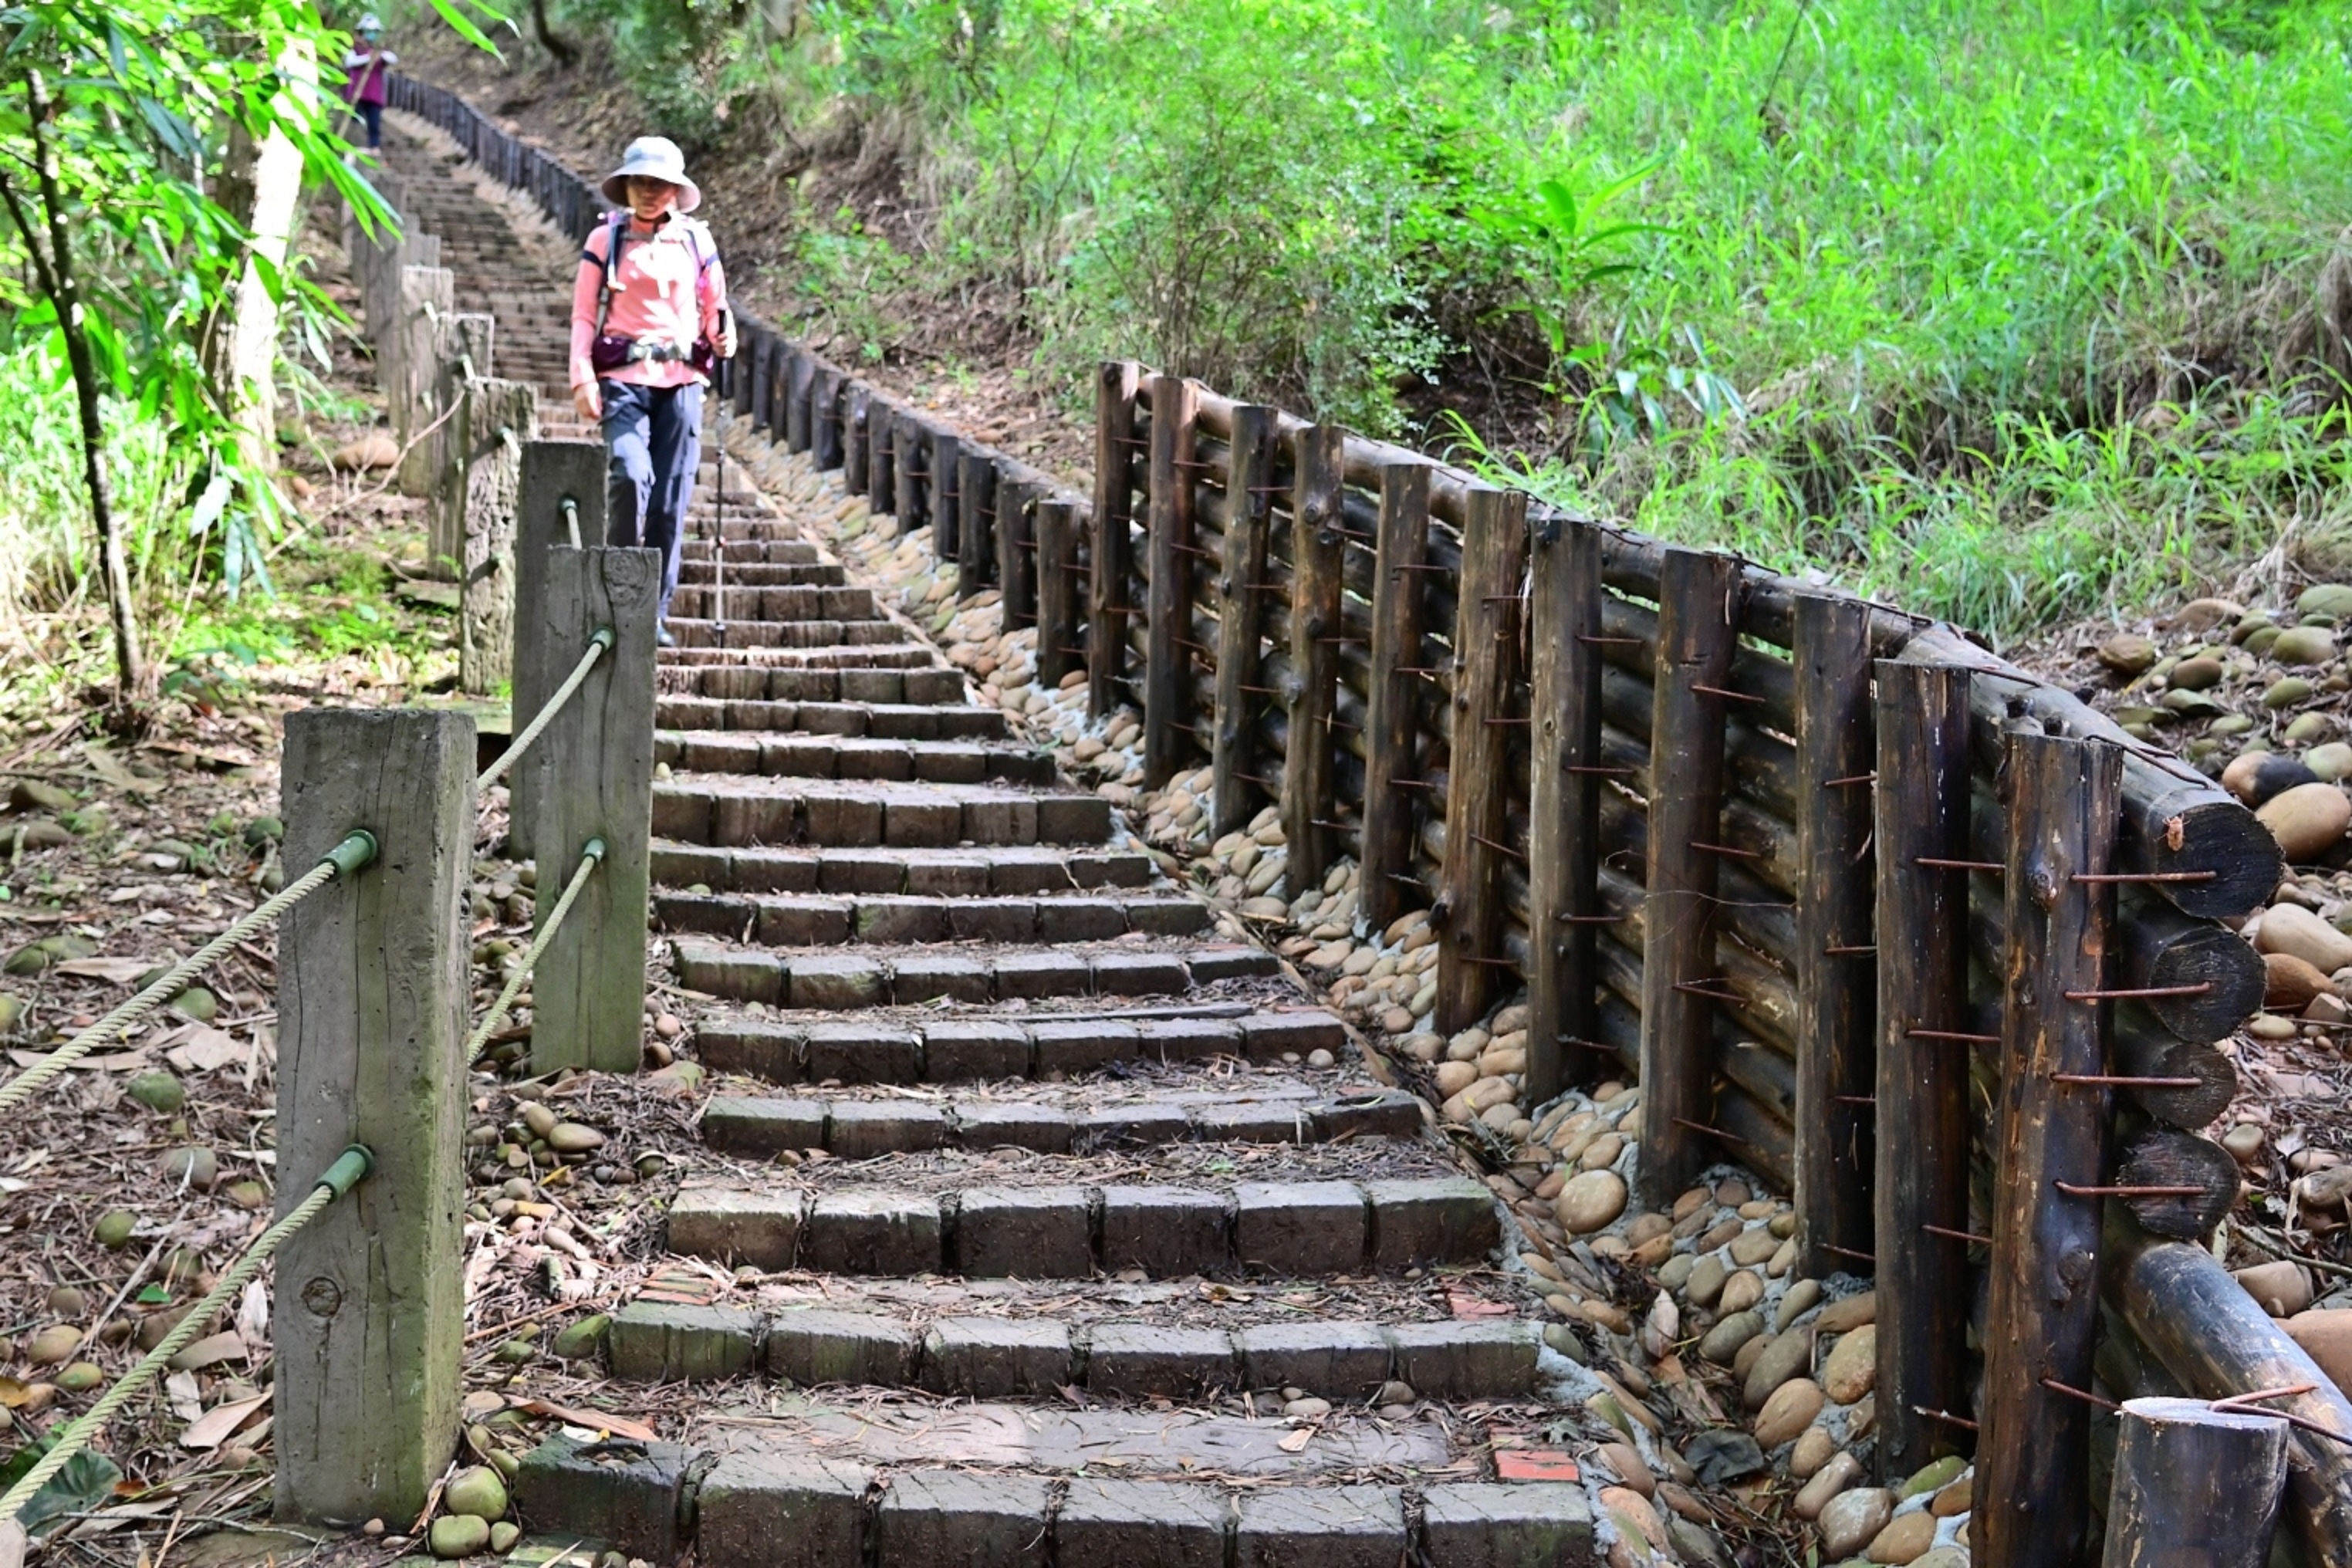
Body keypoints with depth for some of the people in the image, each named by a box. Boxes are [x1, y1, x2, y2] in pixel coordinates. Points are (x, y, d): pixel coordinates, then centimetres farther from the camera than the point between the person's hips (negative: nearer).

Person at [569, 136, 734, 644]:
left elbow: (715, 308, 19)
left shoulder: (696, 241, 11)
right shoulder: (606, 240, 6)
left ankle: (655, 612, 11)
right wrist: (583, 378, -7)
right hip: (624, 377, -2)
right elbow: (583, 315, 4)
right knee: (630, 475, -23)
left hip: (681, 379, 2)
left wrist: (724, 338, -3)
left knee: (671, 501, 2)